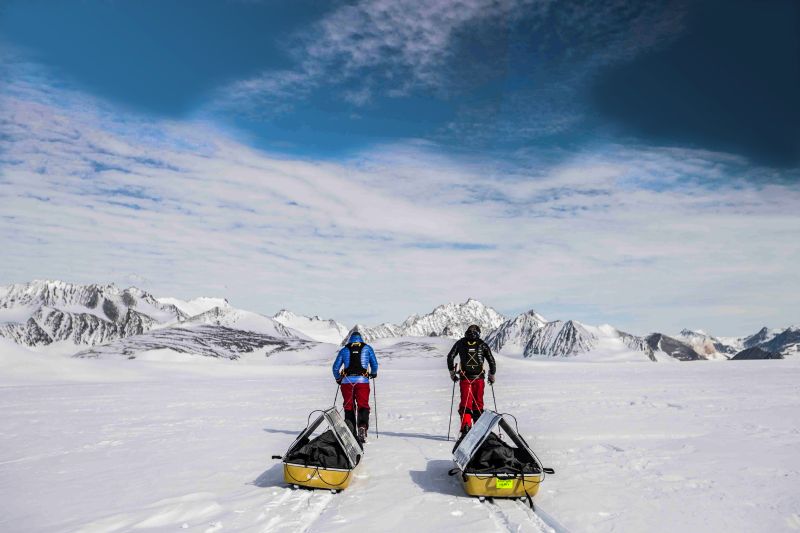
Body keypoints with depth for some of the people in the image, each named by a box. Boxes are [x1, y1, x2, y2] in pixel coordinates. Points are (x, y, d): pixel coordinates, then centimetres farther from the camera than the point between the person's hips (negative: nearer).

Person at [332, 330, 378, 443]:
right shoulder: (367, 348, 15)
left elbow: (335, 368, 15)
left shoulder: (344, 350, 16)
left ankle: (351, 432, 1)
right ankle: (362, 426, -23)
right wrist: (373, 373, 36)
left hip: (347, 381, 1)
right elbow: (374, 365, 16)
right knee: (363, 406, 1)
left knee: (349, 407, 9)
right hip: (362, 381, -1)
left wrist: (338, 379, 32)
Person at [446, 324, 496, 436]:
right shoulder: (482, 344, 5)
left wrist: (452, 372, 14)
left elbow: (450, 357, 4)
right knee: (478, 404, 11)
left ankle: (466, 426, -12)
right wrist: (492, 375, 14)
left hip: (464, 378, 0)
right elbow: (492, 361, 2)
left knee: (465, 403, 3)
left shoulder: (460, 343, 7)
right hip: (479, 378, 0)